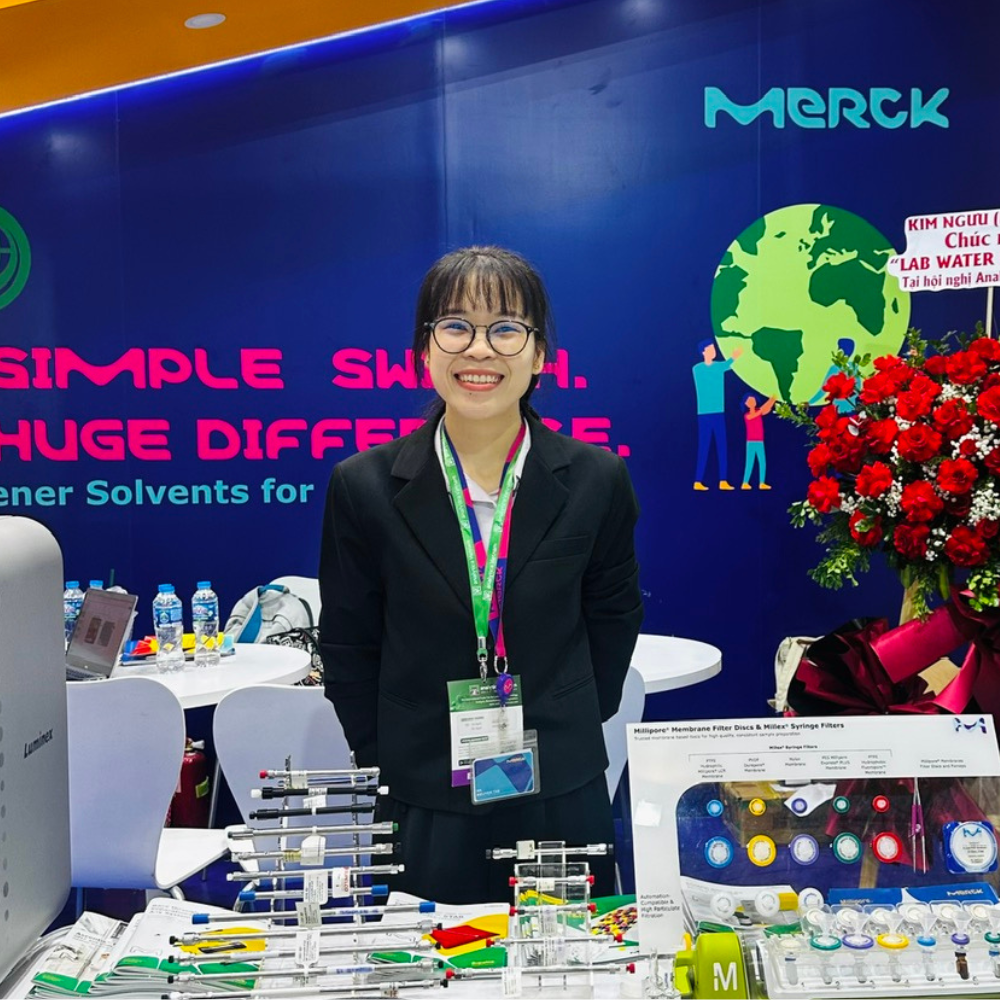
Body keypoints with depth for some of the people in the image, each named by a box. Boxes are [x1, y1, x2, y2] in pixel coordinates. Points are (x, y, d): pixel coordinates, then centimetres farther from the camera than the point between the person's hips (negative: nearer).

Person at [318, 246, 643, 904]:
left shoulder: (597, 480, -6)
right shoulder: (363, 487, -8)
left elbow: (614, 616, 7)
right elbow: (348, 646, 1)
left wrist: (567, 734, 7)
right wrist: (392, 767, 2)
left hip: (563, 800, 1)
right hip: (423, 807, 0)